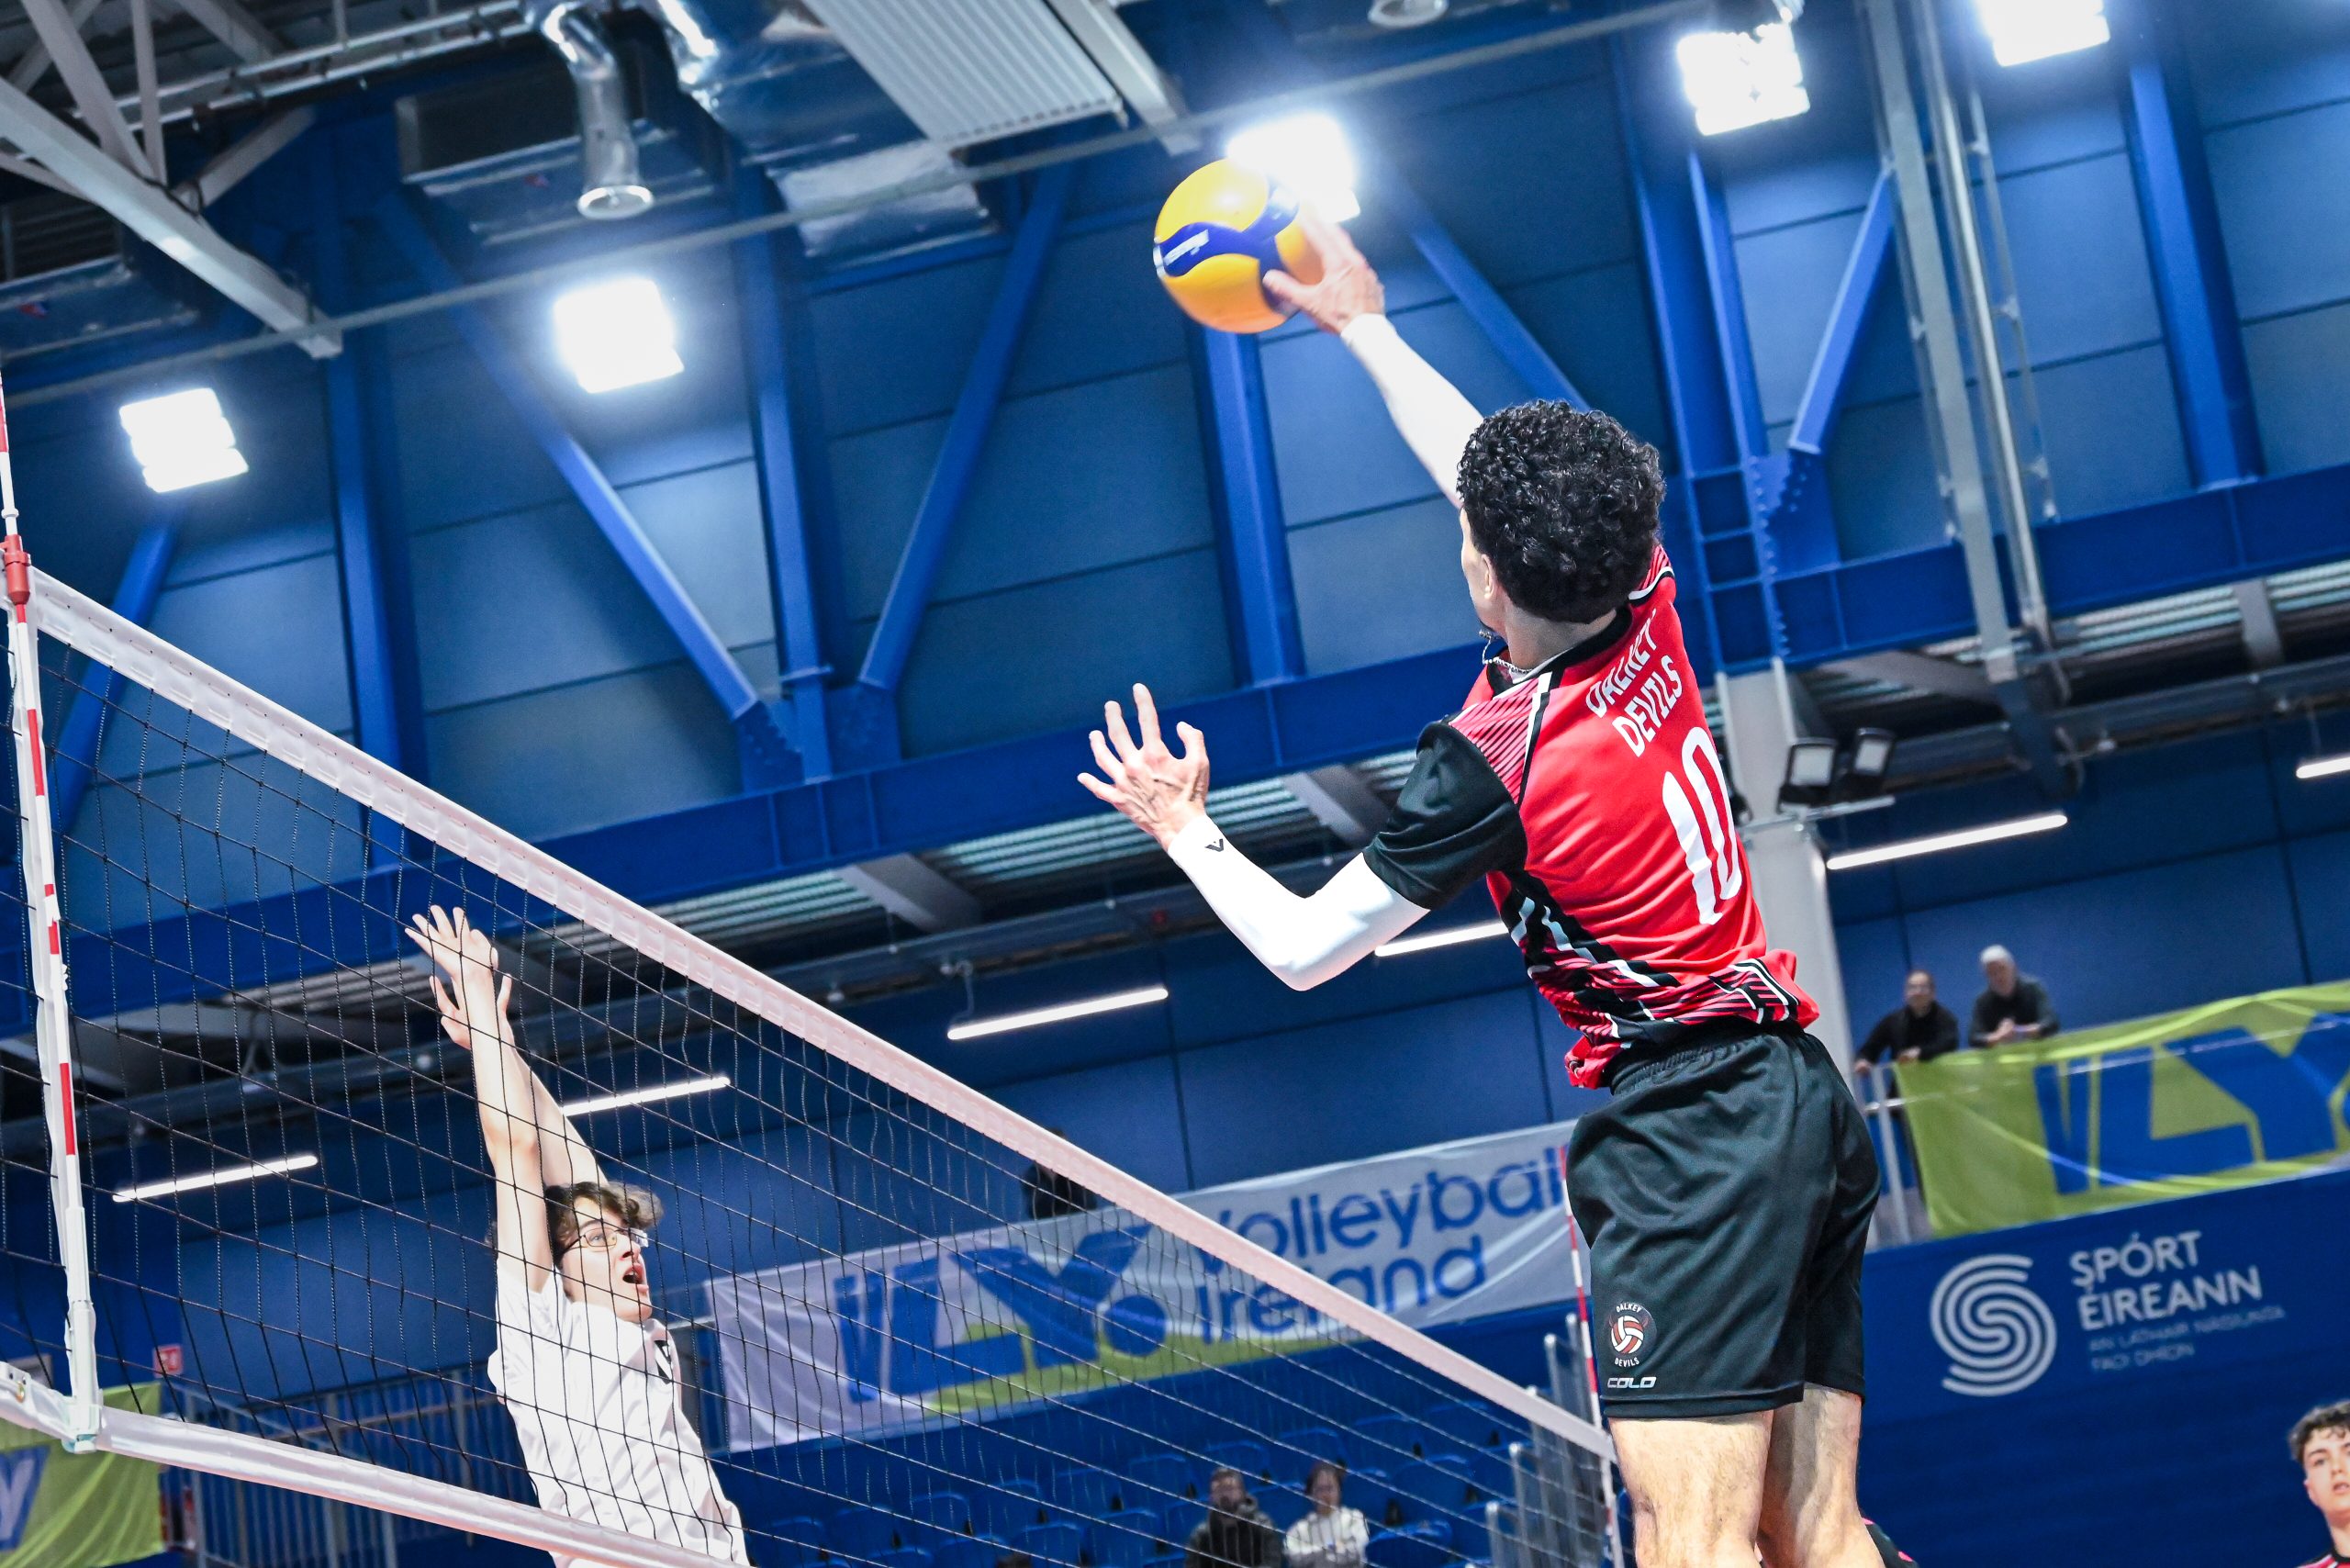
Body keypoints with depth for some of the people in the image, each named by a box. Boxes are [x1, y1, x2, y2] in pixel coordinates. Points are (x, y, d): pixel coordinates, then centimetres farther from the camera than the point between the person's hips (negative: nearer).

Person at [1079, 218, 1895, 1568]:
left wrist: (1182, 825, 17)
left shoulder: (1492, 758, -12)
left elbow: (1304, 949, 1)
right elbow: (1486, 464, 26)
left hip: (1683, 1128, -8)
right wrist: (1365, 326, 38)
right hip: (1809, 1100, 8)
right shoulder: (1647, 624, 6)